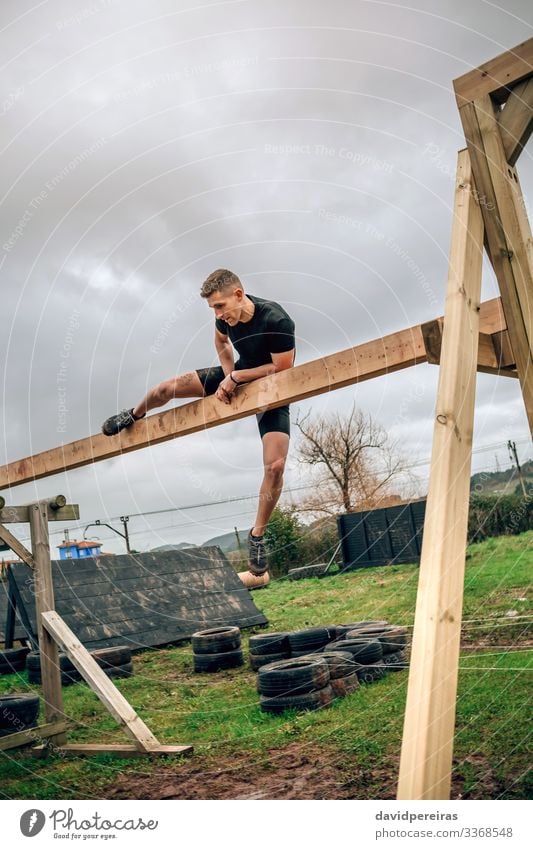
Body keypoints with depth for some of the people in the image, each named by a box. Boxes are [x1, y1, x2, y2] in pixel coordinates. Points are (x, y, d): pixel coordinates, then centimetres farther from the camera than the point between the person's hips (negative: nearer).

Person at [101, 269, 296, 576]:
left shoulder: (277, 320, -35)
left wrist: (236, 377, -25)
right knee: (165, 388, -3)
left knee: (275, 466, -19)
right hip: (237, 375, 5)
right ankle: (134, 416, 34)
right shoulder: (227, 316, -16)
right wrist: (228, 376, -8)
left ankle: (258, 535, 3)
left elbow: (283, 370, -25)